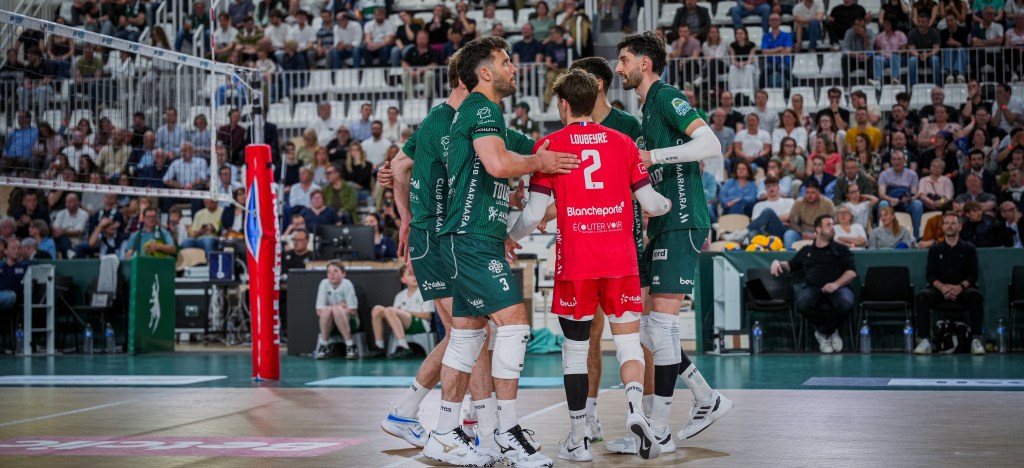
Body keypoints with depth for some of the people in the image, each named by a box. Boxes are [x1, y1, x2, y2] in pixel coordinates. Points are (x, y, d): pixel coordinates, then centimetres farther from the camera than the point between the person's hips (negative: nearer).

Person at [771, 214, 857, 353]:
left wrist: (837, 284, -14)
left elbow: (852, 272, 6)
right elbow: (790, 266, 31)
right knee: (803, 304, -35)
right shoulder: (806, 251, 27)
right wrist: (778, 263, 6)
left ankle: (823, 332, -7)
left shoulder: (841, 249, 18)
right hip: (813, 288, 1)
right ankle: (831, 331, -9)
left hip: (838, 287, -1)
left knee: (846, 304, -37)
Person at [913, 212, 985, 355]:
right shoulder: (935, 249, 14)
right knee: (921, 296, -31)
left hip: (963, 288, -1)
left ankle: (976, 340, -32)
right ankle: (924, 340, -35)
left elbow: (973, 275, 3)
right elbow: (930, 275, 4)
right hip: (939, 288, 1)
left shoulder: (969, 249, 12)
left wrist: (960, 287, -18)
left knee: (976, 296, -35)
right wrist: (942, 287, -17)